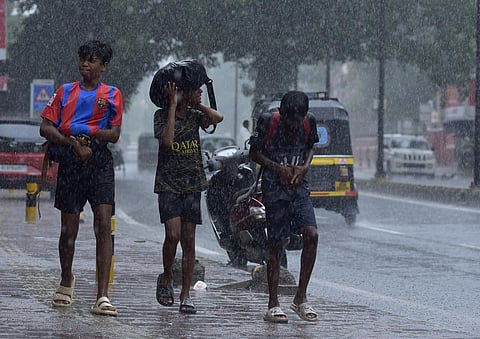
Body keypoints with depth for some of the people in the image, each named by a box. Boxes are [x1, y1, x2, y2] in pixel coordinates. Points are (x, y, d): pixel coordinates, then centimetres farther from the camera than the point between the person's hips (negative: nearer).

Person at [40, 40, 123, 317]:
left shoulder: (112, 95, 10)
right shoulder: (65, 92, 13)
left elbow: (114, 135, 0)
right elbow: (46, 127, 2)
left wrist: (82, 129, -10)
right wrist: (74, 144, -11)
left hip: (100, 162, -2)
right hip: (71, 162, 2)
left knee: (104, 225, -14)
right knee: (69, 229, 5)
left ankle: (103, 297, -18)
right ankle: (66, 281, 32)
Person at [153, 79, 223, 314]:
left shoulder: (195, 116, 7)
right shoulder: (162, 115, -3)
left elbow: (217, 118, -10)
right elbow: (167, 140, -20)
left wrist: (196, 103, -3)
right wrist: (173, 105, -16)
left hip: (192, 185, 4)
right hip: (168, 185, -4)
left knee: (189, 240, 1)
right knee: (173, 235, -16)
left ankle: (185, 295, 4)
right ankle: (167, 277, 11)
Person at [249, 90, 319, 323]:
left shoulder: (309, 122, -1)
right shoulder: (268, 121, -11)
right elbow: (254, 153, -1)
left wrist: (304, 167, -3)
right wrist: (279, 168, -13)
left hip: (298, 185, 3)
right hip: (274, 188, -3)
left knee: (311, 234, -13)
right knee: (276, 245, -3)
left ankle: (301, 298, -2)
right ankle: (273, 305, 5)